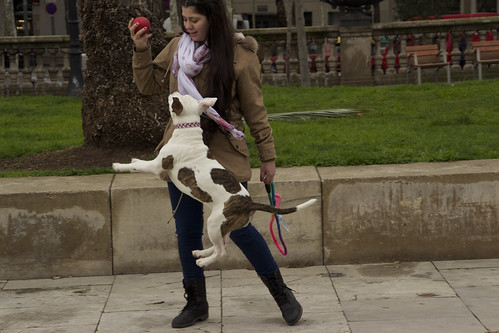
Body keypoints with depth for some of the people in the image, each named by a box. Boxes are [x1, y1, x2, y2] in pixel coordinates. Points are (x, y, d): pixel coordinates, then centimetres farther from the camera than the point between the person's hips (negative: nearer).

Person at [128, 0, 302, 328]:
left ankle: (283, 294, 16)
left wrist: (268, 157, -1)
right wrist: (141, 50, -3)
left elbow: (255, 110, -5)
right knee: (187, 232, 9)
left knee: (238, 228, -3)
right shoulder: (177, 47, 3)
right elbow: (150, 85, 13)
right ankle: (196, 303, 25)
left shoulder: (240, 57, -11)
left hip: (224, 154, -5)